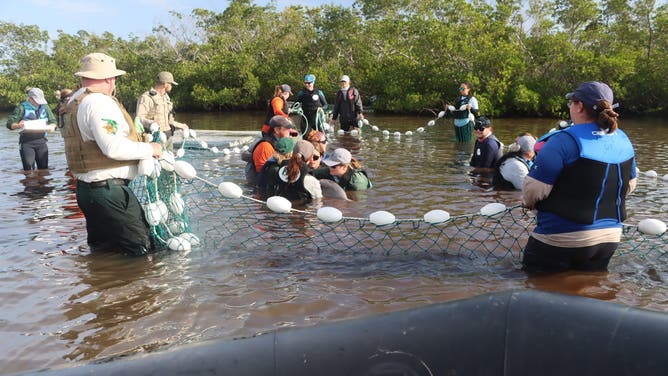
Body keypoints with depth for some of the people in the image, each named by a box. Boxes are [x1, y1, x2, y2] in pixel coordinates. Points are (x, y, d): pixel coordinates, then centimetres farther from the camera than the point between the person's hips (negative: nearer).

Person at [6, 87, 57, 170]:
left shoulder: (45, 107, 10)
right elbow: (9, 123, -5)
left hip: (41, 141, 4)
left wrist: (51, 126, -10)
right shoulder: (22, 107, -2)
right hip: (26, 142, -3)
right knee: (29, 169, -10)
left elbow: (53, 121, 14)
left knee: (44, 168, 5)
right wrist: (18, 125, -27)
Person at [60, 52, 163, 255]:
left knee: (101, 251, 20)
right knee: (141, 249, -6)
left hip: (86, 188, 11)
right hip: (109, 190, -11)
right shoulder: (99, 102, -16)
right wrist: (150, 149, -12)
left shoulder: (74, 102, 16)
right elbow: (114, 148, -25)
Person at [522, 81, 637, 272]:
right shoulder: (623, 141, 3)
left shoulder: (565, 141, -21)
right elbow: (629, 186, 17)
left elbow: (533, 189, -21)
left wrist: (529, 203, 2)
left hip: (561, 240, -7)